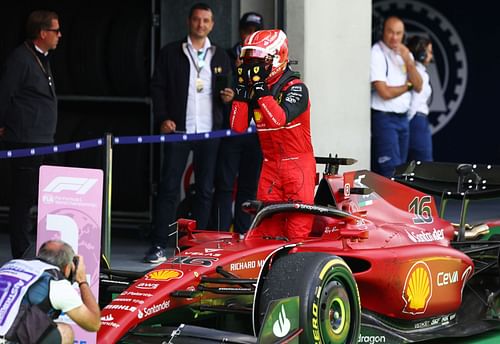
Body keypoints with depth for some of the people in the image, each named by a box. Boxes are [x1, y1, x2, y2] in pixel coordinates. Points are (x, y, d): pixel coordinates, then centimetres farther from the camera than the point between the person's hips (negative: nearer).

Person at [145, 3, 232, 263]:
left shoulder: (221, 56, 14)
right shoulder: (171, 53, 6)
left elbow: (227, 90, 20)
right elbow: (157, 87, 4)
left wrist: (227, 97, -3)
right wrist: (163, 118, -7)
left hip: (209, 132, 3)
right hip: (178, 129, -3)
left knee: (205, 189, 5)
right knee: (169, 187, -5)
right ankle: (159, 245, -4)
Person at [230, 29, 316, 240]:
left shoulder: (295, 88, -11)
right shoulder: (255, 90, 7)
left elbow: (279, 119, -27)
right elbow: (238, 126, 0)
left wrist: (262, 89, -26)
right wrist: (242, 90, -6)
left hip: (298, 164, -6)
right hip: (270, 165, 6)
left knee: (298, 226, -7)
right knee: (268, 226, 5)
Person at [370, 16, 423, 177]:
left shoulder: (405, 53, 12)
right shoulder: (377, 54, -11)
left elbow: (418, 86, 3)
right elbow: (385, 92, -17)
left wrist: (408, 61, -11)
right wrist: (408, 85, 1)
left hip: (403, 117, 8)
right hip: (383, 117, -8)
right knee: (391, 170, -14)